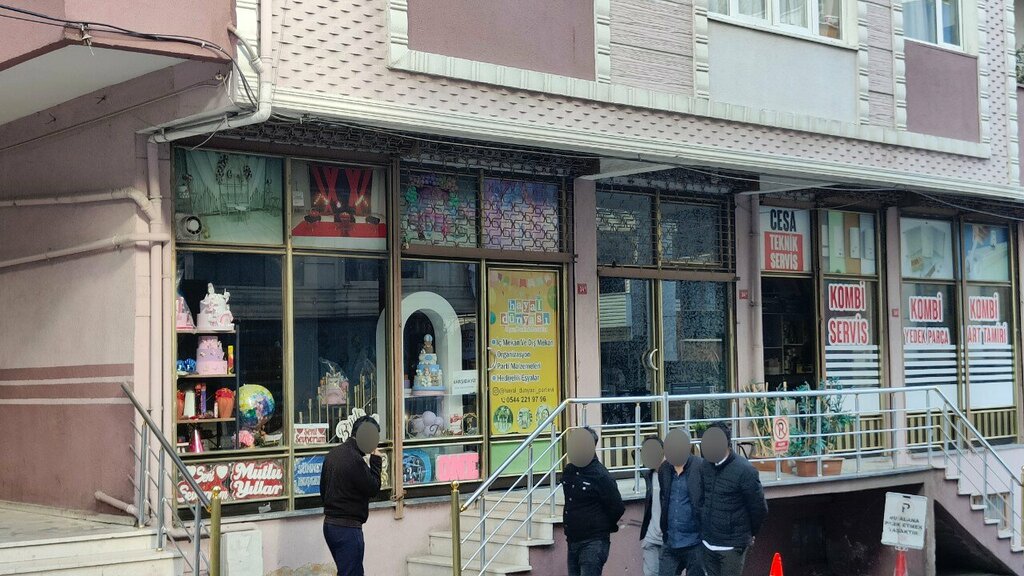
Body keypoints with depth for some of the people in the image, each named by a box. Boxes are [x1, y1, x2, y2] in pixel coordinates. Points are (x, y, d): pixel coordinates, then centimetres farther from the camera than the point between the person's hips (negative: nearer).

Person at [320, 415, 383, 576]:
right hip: (348, 527, -10)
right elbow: (373, 489, -13)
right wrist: (375, 461, -6)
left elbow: (323, 489, 16)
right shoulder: (355, 460, -20)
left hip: (329, 524, 10)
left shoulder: (333, 454, 10)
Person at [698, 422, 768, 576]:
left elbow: (759, 509, -8)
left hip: (733, 546, -6)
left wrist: (750, 533, 4)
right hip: (708, 543, 6)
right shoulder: (705, 466, 2)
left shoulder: (744, 470, -16)